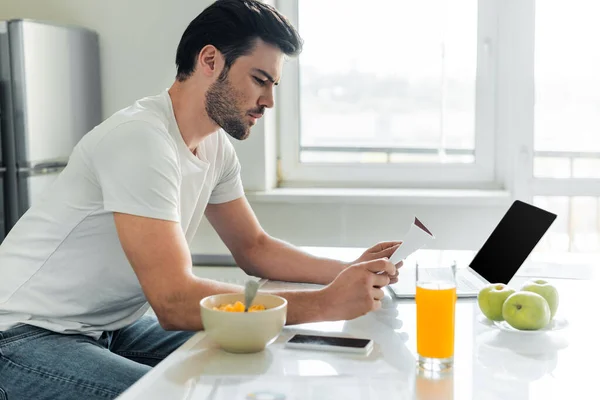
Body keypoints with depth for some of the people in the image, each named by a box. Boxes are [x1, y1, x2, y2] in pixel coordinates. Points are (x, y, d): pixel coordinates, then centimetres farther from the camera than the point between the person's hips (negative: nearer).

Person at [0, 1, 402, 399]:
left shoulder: (215, 146, 1)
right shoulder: (141, 138, -26)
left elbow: (254, 248, 10)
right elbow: (176, 302, -31)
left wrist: (350, 271, -6)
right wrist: (327, 304, -29)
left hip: (112, 328, 8)